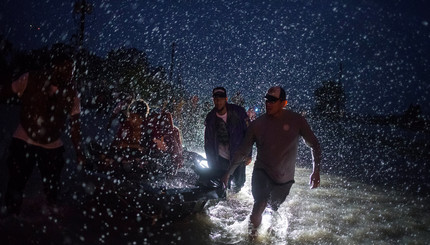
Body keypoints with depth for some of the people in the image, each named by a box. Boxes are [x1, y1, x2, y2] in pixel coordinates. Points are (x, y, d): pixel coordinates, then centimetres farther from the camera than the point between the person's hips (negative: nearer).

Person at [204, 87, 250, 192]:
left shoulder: (238, 112, -10)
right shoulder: (210, 118, -2)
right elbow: (208, 143, 5)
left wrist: (248, 155, -7)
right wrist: (211, 163, 4)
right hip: (221, 159, 1)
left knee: (239, 182, 16)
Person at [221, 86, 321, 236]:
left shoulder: (296, 120, -9)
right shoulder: (257, 124, -6)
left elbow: (314, 145, 1)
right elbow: (243, 151, 4)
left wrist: (316, 171, -5)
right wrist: (229, 172, 4)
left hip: (284, 178, 1)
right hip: (262, 172, -1)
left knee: (273, 209, 16)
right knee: (260, 203, -24)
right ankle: (252, 235, -1)